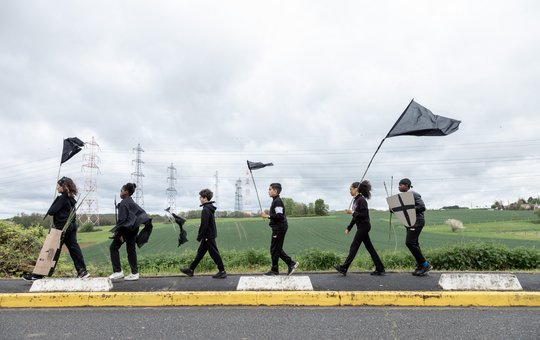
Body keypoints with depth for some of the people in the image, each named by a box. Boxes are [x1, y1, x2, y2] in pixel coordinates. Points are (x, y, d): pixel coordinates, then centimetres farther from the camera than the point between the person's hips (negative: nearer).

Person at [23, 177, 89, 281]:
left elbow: (51, 211, -14)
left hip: (62, 227, -8)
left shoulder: (62, 198, -13)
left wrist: (49, 211, 7)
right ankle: (82, 271, 6)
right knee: (73, 248, 8)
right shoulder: (70, 198, 12)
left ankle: (38, 275, 7)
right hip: (71, 226, 8)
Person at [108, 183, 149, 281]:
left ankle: (118, 272, 4)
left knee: (113, 247, 6)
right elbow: (142, 212, 16)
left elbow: (122, 219, -17)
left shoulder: (123, 203, -13)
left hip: (126, 229, -8)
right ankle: (135, 273, 10)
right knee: (131, 250, 10)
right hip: (133, 228, 8)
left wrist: (118, 233, -16)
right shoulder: (132, 203, 12)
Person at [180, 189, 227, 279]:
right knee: (200, 252, 15)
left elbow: (204, 225, -22)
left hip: (208, 236, -10)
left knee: (214, 254, -1)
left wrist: (199, 236, -13)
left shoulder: (206, 210, -21)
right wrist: (201, 236, 22)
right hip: (210, 235, 10)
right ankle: (191, 270, 25)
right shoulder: (210, 208, 10)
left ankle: (222, 272, 7)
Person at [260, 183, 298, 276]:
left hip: (279, 229, -10)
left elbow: (279, 216, -25)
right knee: (277, 249, 15)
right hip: (278, 228, 10)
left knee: (274, 249, -1)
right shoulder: (276, 200, 16)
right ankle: (291, 263, 18)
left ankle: (274, 270, 10)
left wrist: (267, 216, -20)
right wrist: (267, 215, 14)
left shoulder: (277, 201, -16)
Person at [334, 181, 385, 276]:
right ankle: (380, 269, 16)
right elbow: (356, 216, 18)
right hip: (362, 227, 10)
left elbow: (364, 215, -21)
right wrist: (348, 228, 19)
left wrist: (352, 212, -19)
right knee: (369, 248, 11)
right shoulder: (356, 200, 12)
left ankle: (344, 268, 1)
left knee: (354, 247, -4)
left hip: (364, 226, -10)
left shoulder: (361, 200, -16)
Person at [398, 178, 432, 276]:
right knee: (414, 244, 9)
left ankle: (425, 264, -5)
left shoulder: (414, 194, -11)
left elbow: (422, 207, -17)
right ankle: (421, 267, 15)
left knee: (409, 242, -15)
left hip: (417, 221, -9)